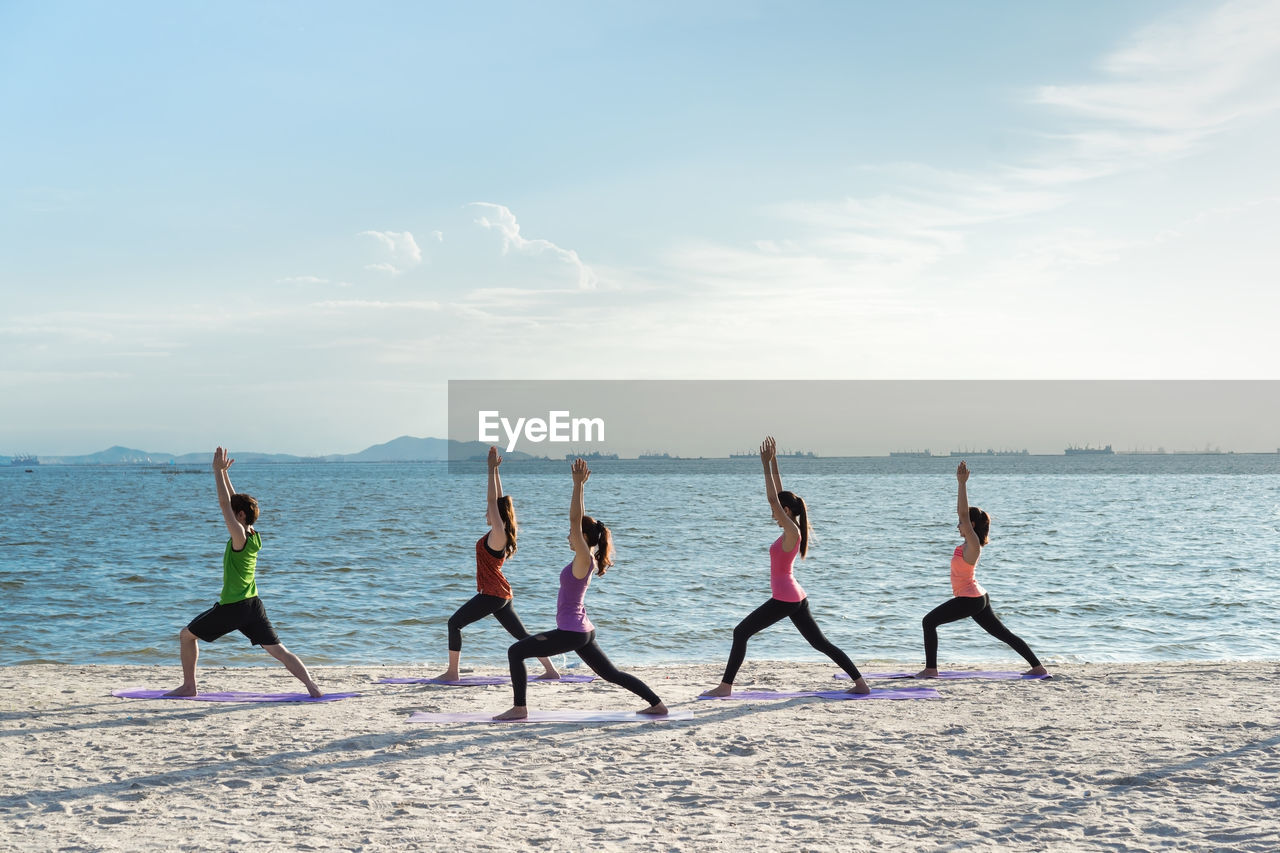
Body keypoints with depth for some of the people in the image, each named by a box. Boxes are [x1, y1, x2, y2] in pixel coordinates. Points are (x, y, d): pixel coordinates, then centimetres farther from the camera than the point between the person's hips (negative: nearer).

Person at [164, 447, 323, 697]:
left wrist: (218, 471, -12)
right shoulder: (253, 536, 7)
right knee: (278, 650, 2)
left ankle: (189, 686, 14)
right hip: (253, 605, 7)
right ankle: (312, 685, -11)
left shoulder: (239, 537, -14)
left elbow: (225, 503, -17)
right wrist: (223, 473, 16)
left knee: (186, 636, 11)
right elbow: (234, 501, 16)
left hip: (231, 608, -7)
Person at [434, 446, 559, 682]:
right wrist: (494, 470, 12)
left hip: (492, 594, -10)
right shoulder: (499, 534, 8)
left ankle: (452, 672, -3)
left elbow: (493, 501, -19)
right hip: (501, 594, 10)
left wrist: (492, 470, -17)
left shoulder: (498, 534, -15)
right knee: (521, 634, 10)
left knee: (454, 623, -3)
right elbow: (498, 500, 14)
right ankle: (551, 670, 7)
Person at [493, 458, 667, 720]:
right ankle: (657, 704, 13)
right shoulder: (585, 558, 8)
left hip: (571, 632, -10)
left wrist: (578, 484, -23)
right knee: (610, 673, 15)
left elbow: (576, 520, -23)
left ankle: (519, 708, -4)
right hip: (582, 630, 10)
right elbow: (580, 519, 14)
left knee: (516, 652, -5)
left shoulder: (584, 559, -15)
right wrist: (579, 485, 13)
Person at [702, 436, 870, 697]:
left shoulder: (792, 531, -14)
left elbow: (773, 499, -20)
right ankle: (860, 683, 7)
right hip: (796, 598, 10)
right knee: (821, 642, 10)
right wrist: (773, 463, 13)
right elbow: (779, 495, 15)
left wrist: (767, 465, -17)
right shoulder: (791, 529, 10)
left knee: (741, 632, -5)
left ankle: (726, 686, -6)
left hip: (785, 599, -10)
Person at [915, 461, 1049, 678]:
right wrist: (960, 483, 10)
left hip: (969, 600, -10)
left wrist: (962, 483, -27)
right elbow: (962, 512, 14)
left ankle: (931, 669, -10)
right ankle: (1038, 667, 15)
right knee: (1003, 633, 13)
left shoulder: (973, 544, -16)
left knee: (929, 621, -8)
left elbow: (964, 514, -26)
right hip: (978, 598, 10)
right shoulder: (969, 543, 7)